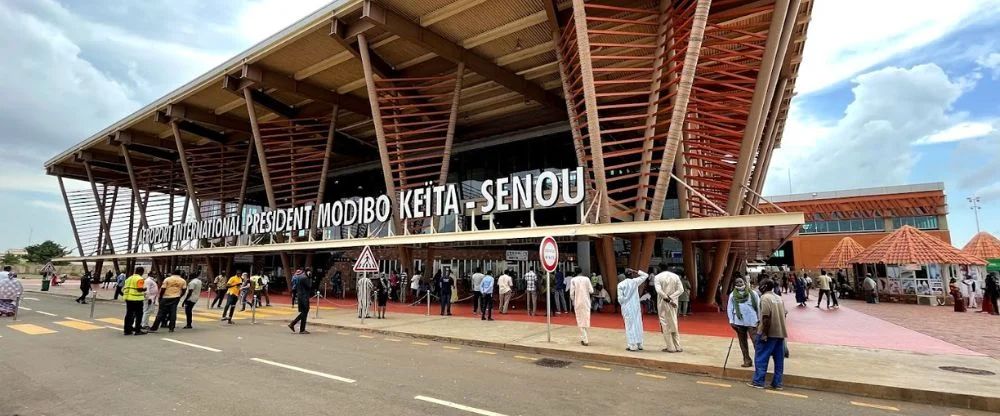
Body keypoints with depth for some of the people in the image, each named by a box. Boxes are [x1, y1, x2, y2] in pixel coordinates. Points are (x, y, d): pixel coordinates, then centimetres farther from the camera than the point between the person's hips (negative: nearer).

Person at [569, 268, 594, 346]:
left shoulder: (573, 280, -4)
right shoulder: (586, 279, -3)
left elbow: (571, 293, -6)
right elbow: (591, 291, -3)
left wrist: (573, 300, 11)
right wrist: (592, 287, 18)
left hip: (578, 302, -1)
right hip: (586, 302, 1)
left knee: (580, 320, 3)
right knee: (586, 319, 14)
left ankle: (585, 340, -3)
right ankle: (585, 338, 24)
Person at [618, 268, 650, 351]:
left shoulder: (621, 284, -5)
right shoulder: (635, 281, -2)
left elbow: (620, 298, -8)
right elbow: (645, 275, 10)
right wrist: (636, 271, 4)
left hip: (627, 307, -1)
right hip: (635, 307, 2)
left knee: (630, 325, 1)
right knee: (638, 324, 10)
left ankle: (632, 345, -1)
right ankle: (639, 344, 15)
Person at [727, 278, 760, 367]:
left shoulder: (753, 293, 2)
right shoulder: (732, 295, 5)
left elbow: (759, 306, 3)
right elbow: (729, 308, 6)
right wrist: (731, 321, 0)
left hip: (752, 321, -2)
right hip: (739, 322, 2)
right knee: (743, 342, 8)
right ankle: (747, 360, 16)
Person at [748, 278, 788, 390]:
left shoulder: (765, 298, -13)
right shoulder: (778, 298, 12)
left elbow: (766, 317, -20)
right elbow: (784, 314, 13)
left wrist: (764, 334, -18)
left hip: (768, 333, -7)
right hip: (781, 333, 8)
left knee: (761, 358, 1)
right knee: (779, 359, 11)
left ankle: (758, 382, 5)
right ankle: (777, 383, 17)